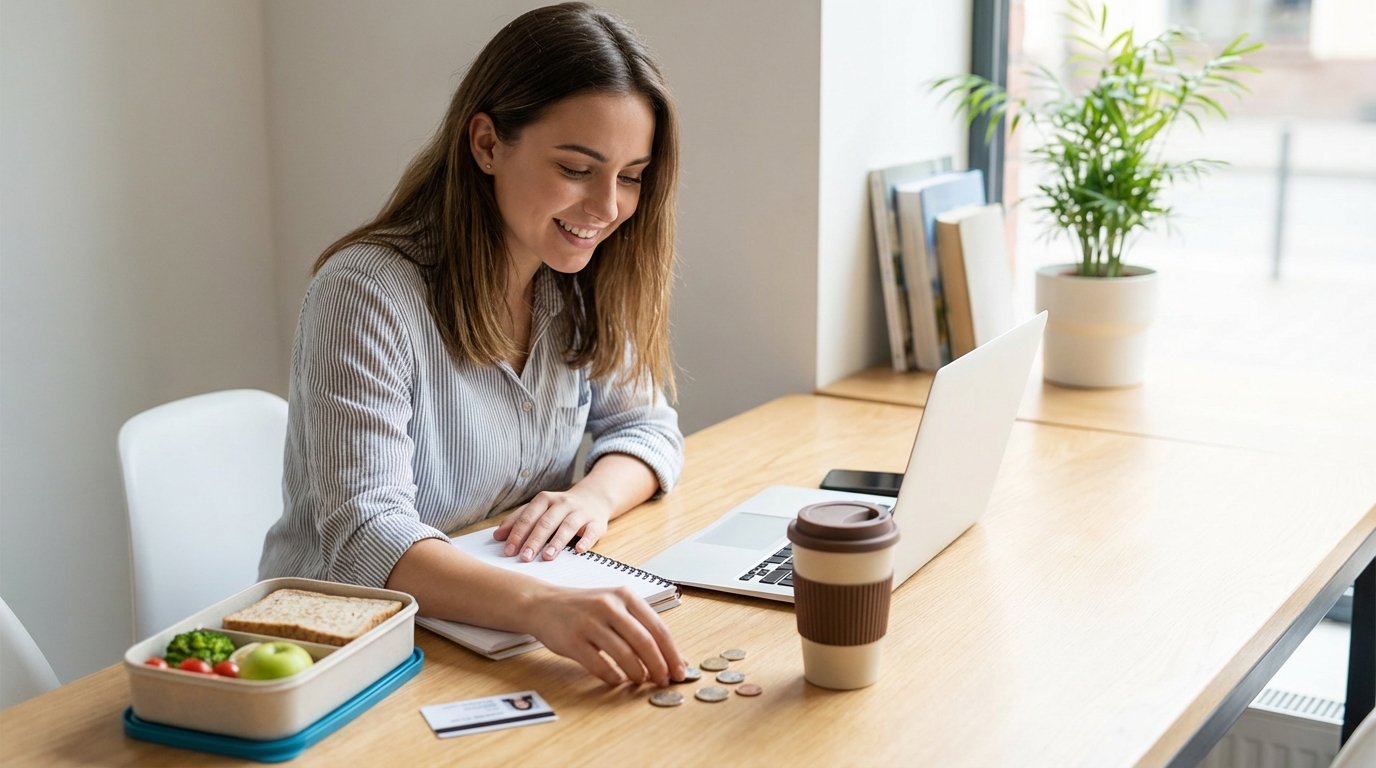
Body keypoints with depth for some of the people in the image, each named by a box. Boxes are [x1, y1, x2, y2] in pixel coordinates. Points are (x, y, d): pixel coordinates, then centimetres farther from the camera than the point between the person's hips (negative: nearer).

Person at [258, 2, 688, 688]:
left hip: (496, 642, 6)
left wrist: (596, 493, -13)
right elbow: (365, 537, -28)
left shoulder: (584, 286, 1)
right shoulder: (368, 291, -20)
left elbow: (644, 425, 11)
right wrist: (542, 606, -45)